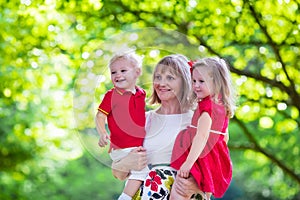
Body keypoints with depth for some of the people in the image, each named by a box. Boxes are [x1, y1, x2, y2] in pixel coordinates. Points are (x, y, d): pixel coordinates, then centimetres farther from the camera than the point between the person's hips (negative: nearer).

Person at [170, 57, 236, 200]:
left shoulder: (207, 106, -15)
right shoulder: (221, 106, 13)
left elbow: (202, 136, -26)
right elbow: (225, 137, 22)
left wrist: (188, 163, -32)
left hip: (201, 160, -10)